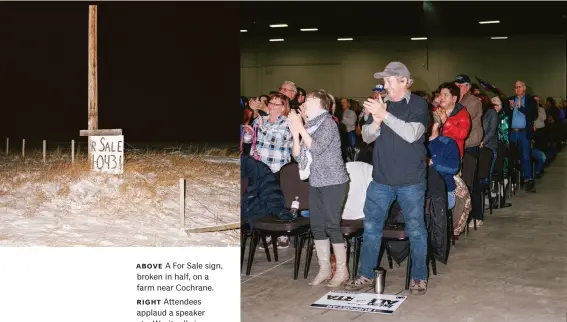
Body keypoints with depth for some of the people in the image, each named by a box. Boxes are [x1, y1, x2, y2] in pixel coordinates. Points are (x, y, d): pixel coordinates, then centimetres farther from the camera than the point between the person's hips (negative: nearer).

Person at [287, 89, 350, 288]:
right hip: (315, 182, 7)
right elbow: (298, 156, 8)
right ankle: (324, 269, 16)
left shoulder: (328, 123, -9)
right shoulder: (309, 126, 11)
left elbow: (317, 148, -21)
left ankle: (342, 271, 4)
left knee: (332, 225, -6)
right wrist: (295, 133, -3)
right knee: (317, 226, 7)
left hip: (333, 182, -7)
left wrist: (300, 128, -16)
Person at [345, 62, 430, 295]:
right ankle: (366, 274, 18)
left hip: (411, 180, -4)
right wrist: (376, 121, -15)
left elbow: (412, 134, -19)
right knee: (371, 226, 7)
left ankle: (419, 277, 17)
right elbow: (366, 137, 5)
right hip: (381, 179, 4)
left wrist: (385, 115, -24)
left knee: (415, 229, 5)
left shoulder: (418, 105, -4)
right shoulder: (380, 103, 8)